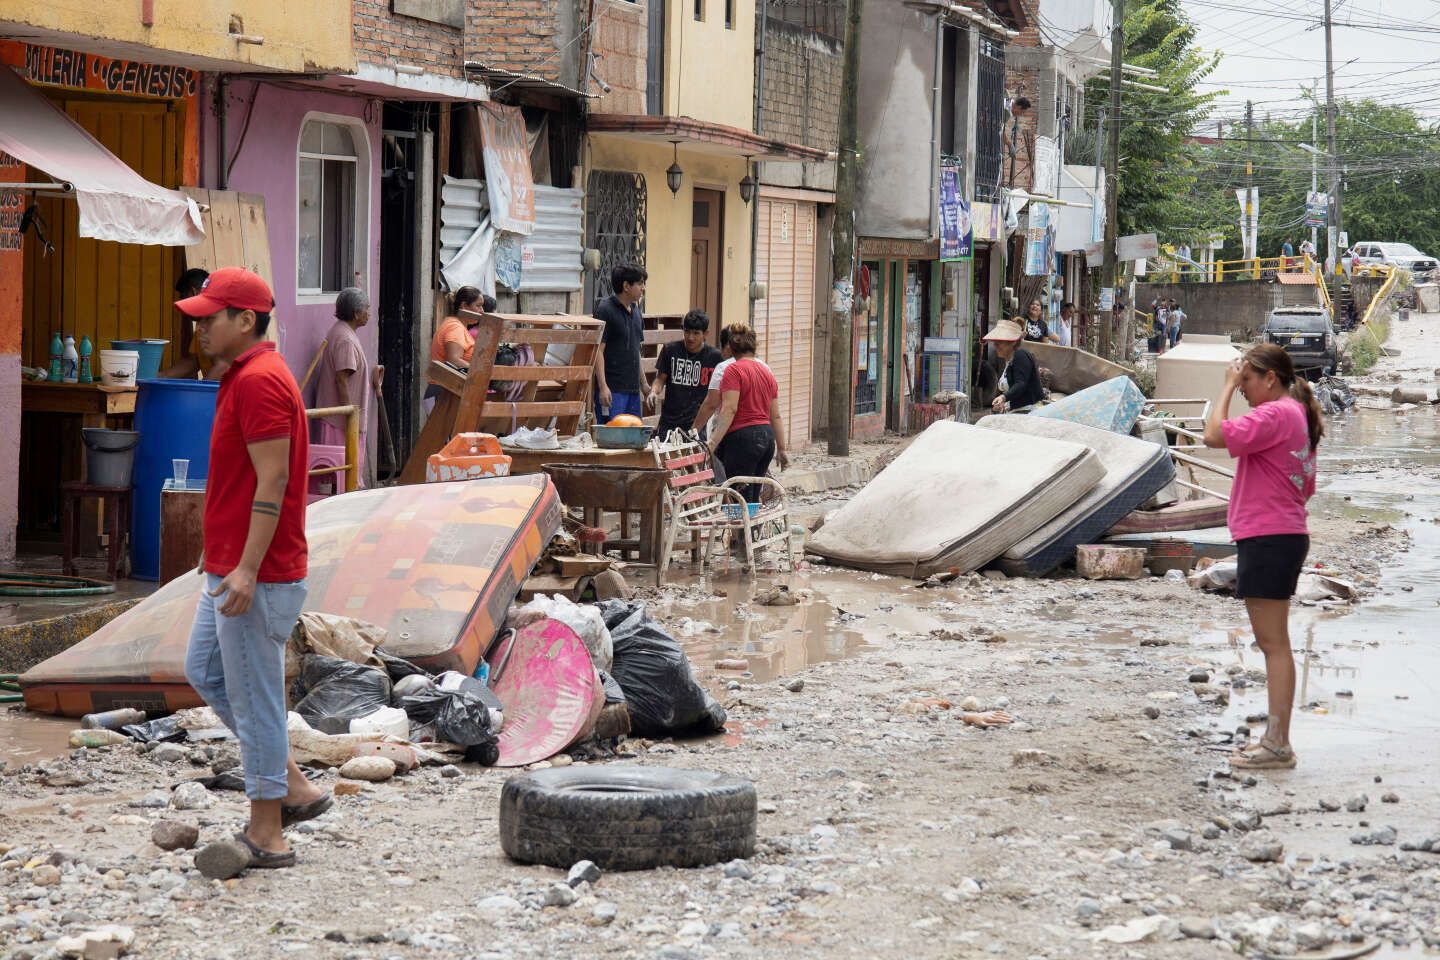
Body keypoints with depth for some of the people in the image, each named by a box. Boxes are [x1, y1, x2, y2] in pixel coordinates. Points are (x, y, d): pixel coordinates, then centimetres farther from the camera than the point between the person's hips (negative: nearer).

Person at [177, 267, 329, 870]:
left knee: (254, 697, -2)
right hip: (231, 567, 11)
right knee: (204, 671, 19)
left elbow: (273, 481, -24)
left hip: (257, 576, -11)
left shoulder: (259, 381, -19)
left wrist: (247, 570, -26)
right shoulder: (246, 375, 14)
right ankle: (293, 786, 23)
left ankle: (266, 834, 8)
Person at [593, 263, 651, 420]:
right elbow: (598, 350, -14)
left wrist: (643, 382, 23)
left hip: (633, 388, 8)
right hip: (612, 389, -8)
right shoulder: (605, 310, -10)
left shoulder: (635, 310, 15)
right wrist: (603, 387, -21)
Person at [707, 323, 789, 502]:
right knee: (753, 497, 13)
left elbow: (729, 410, -17)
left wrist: (713, 442, -21)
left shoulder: (734, 370, -8)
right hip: (767, 438, 8)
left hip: (743, 437, -8)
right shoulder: (767, 371, 15)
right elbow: (775, 416, 16)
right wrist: (782, 449, 20)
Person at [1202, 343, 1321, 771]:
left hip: (1268, 540, -11)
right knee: (1273, 643, 14)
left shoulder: (1275, 415, -15)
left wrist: (1228, 385, -13)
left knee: (1274, 643, -9)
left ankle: (1278, 745, -9)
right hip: (1286, 534, 11)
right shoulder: (1297, 416, 18)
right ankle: (1275, 739, 19)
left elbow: (1215, 435, -24)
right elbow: (1306, 489, 22)